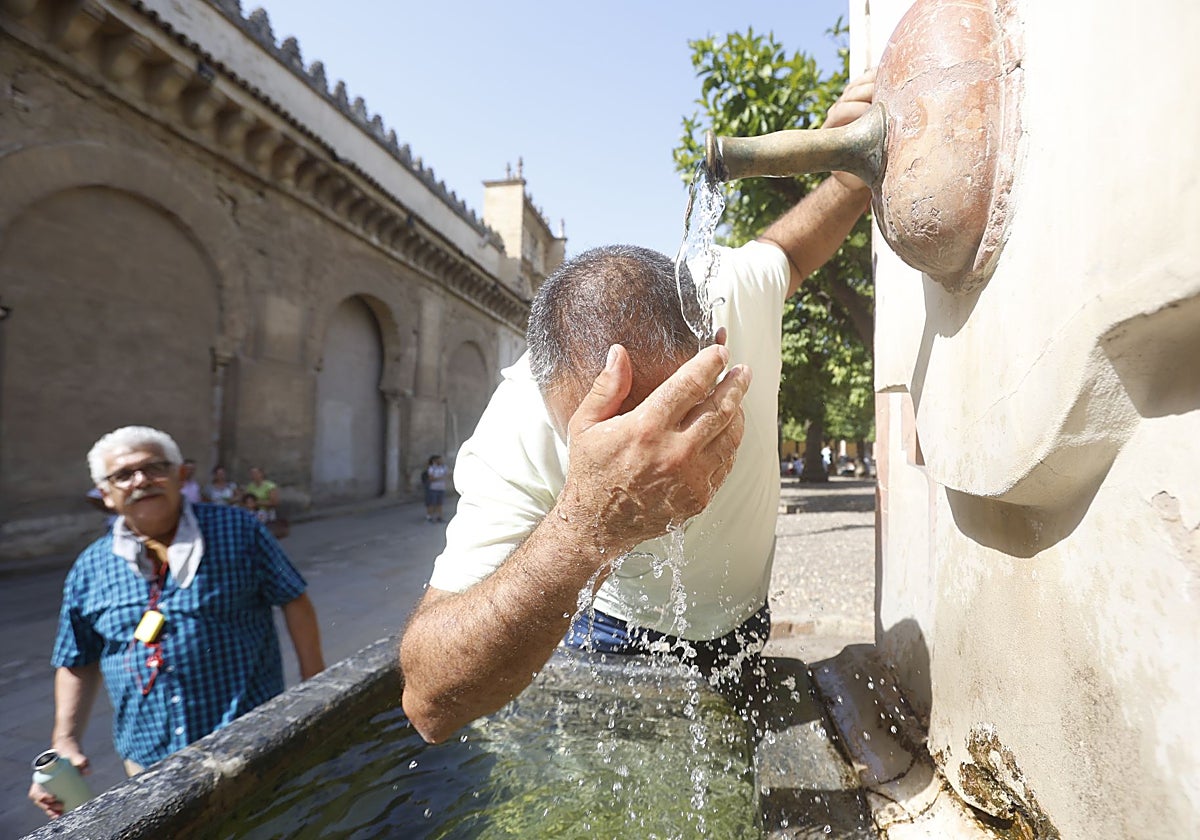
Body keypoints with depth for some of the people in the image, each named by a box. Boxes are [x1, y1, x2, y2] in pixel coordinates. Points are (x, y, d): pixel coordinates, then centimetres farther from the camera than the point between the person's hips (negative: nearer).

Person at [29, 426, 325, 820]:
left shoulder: (237, 531, -8)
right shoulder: (90, 568, 2)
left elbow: (294, 601, -4)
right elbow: (78, 662, 12)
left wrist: (315, 686, -4)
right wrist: (65, 739, 2)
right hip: (149, 759, 3)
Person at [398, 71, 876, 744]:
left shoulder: (736, 293, -32)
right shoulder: (516, 439, -40)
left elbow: (788, 252, -3)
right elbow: (431, 703, -47)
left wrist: (854, 179, -25)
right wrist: (585, 526, -65)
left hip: (739, 621, 3)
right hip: (617, 632, -2)